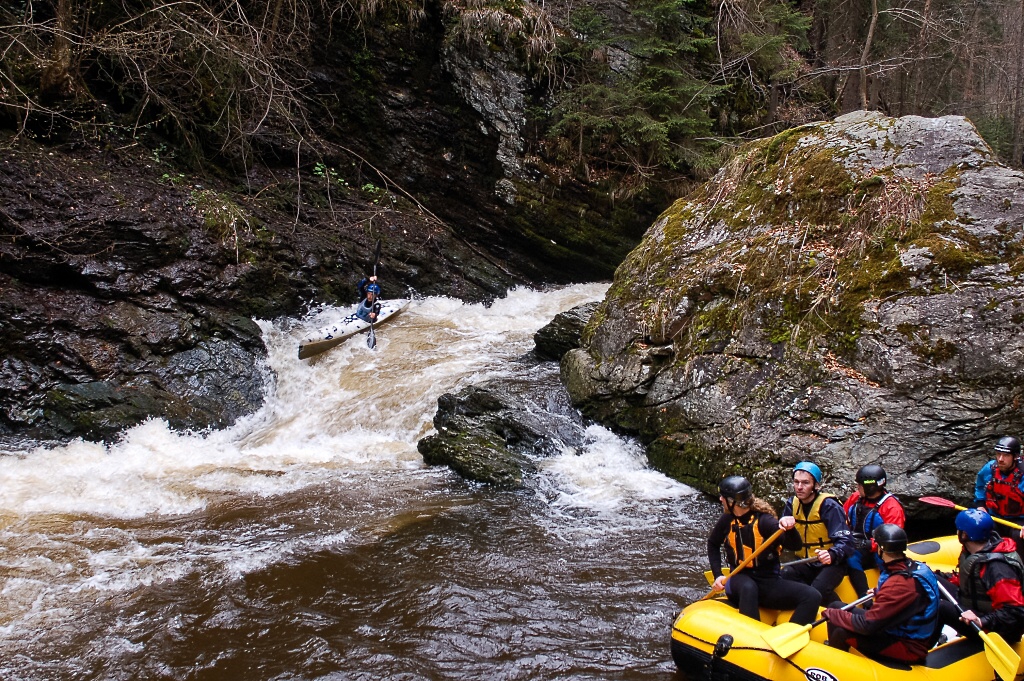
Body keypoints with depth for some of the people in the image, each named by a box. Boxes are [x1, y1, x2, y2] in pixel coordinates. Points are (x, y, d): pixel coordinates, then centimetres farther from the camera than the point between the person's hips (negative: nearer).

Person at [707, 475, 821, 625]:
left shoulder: (764, 520, -12)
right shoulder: (727, 520, 0)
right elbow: (713, 545, 20)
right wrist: (718, 575, 8)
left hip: (769, 582, -1)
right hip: (740, 578, 1)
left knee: (812, 597, -23)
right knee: (748, 588, -37)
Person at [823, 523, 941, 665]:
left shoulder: (899, 584, -30)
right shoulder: (916, 567, -5)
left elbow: (867, 625, -27)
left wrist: (832, 614, -14)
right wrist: (879, 592, 31)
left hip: (909, 648, -9)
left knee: (842, 633, -24)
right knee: (836, 606, 6)